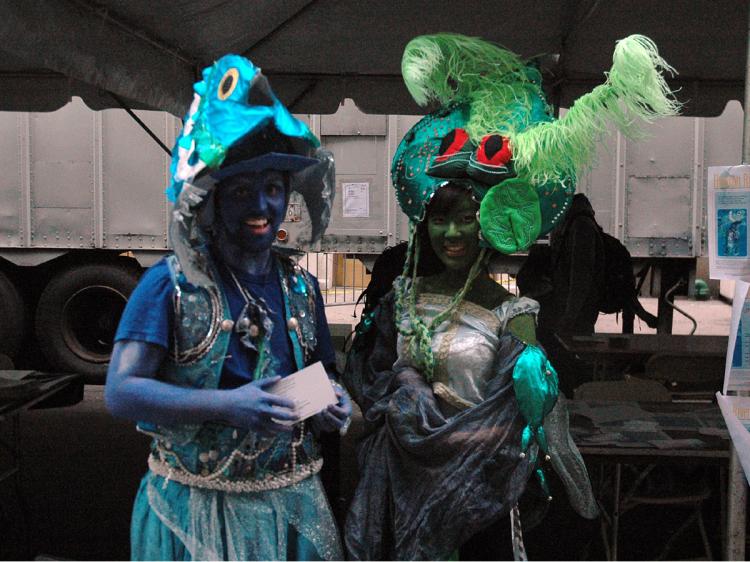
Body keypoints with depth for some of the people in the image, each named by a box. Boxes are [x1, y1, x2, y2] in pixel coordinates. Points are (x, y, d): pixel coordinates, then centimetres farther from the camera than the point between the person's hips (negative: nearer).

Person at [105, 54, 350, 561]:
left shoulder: (301, 287, 6)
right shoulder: (170, 283, -9)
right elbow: (121, 391, -15)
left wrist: (334, 404, -7)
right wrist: (227, 405, -26)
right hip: (197, 510, -4)